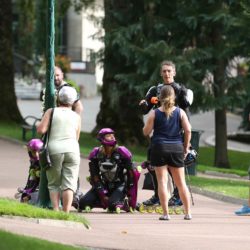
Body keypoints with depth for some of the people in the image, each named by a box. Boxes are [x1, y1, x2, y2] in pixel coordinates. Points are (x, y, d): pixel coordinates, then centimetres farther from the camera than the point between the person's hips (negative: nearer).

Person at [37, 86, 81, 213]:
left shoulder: (51, 112, 4)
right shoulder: (76, 116, 11)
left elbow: (41, 130, -6)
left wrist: (38, 126, 16)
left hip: (54, 150, -1)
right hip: (72, 150, 1)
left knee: (54, 184, 9)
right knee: (69, 185, 0)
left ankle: (55, 211, -1)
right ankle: (66, 213, -10)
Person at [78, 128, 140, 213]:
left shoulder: (121, 152, -13)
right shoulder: (96, 154, -7)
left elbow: (131, 171, -6)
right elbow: (95, 176, -4)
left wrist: (130, 192, -5)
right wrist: (102, 194, -12)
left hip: (119, 185, -4)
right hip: (104, 185, 4)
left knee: (112, 205, -32)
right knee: (83, 203, -13)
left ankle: (125, 204, 1)